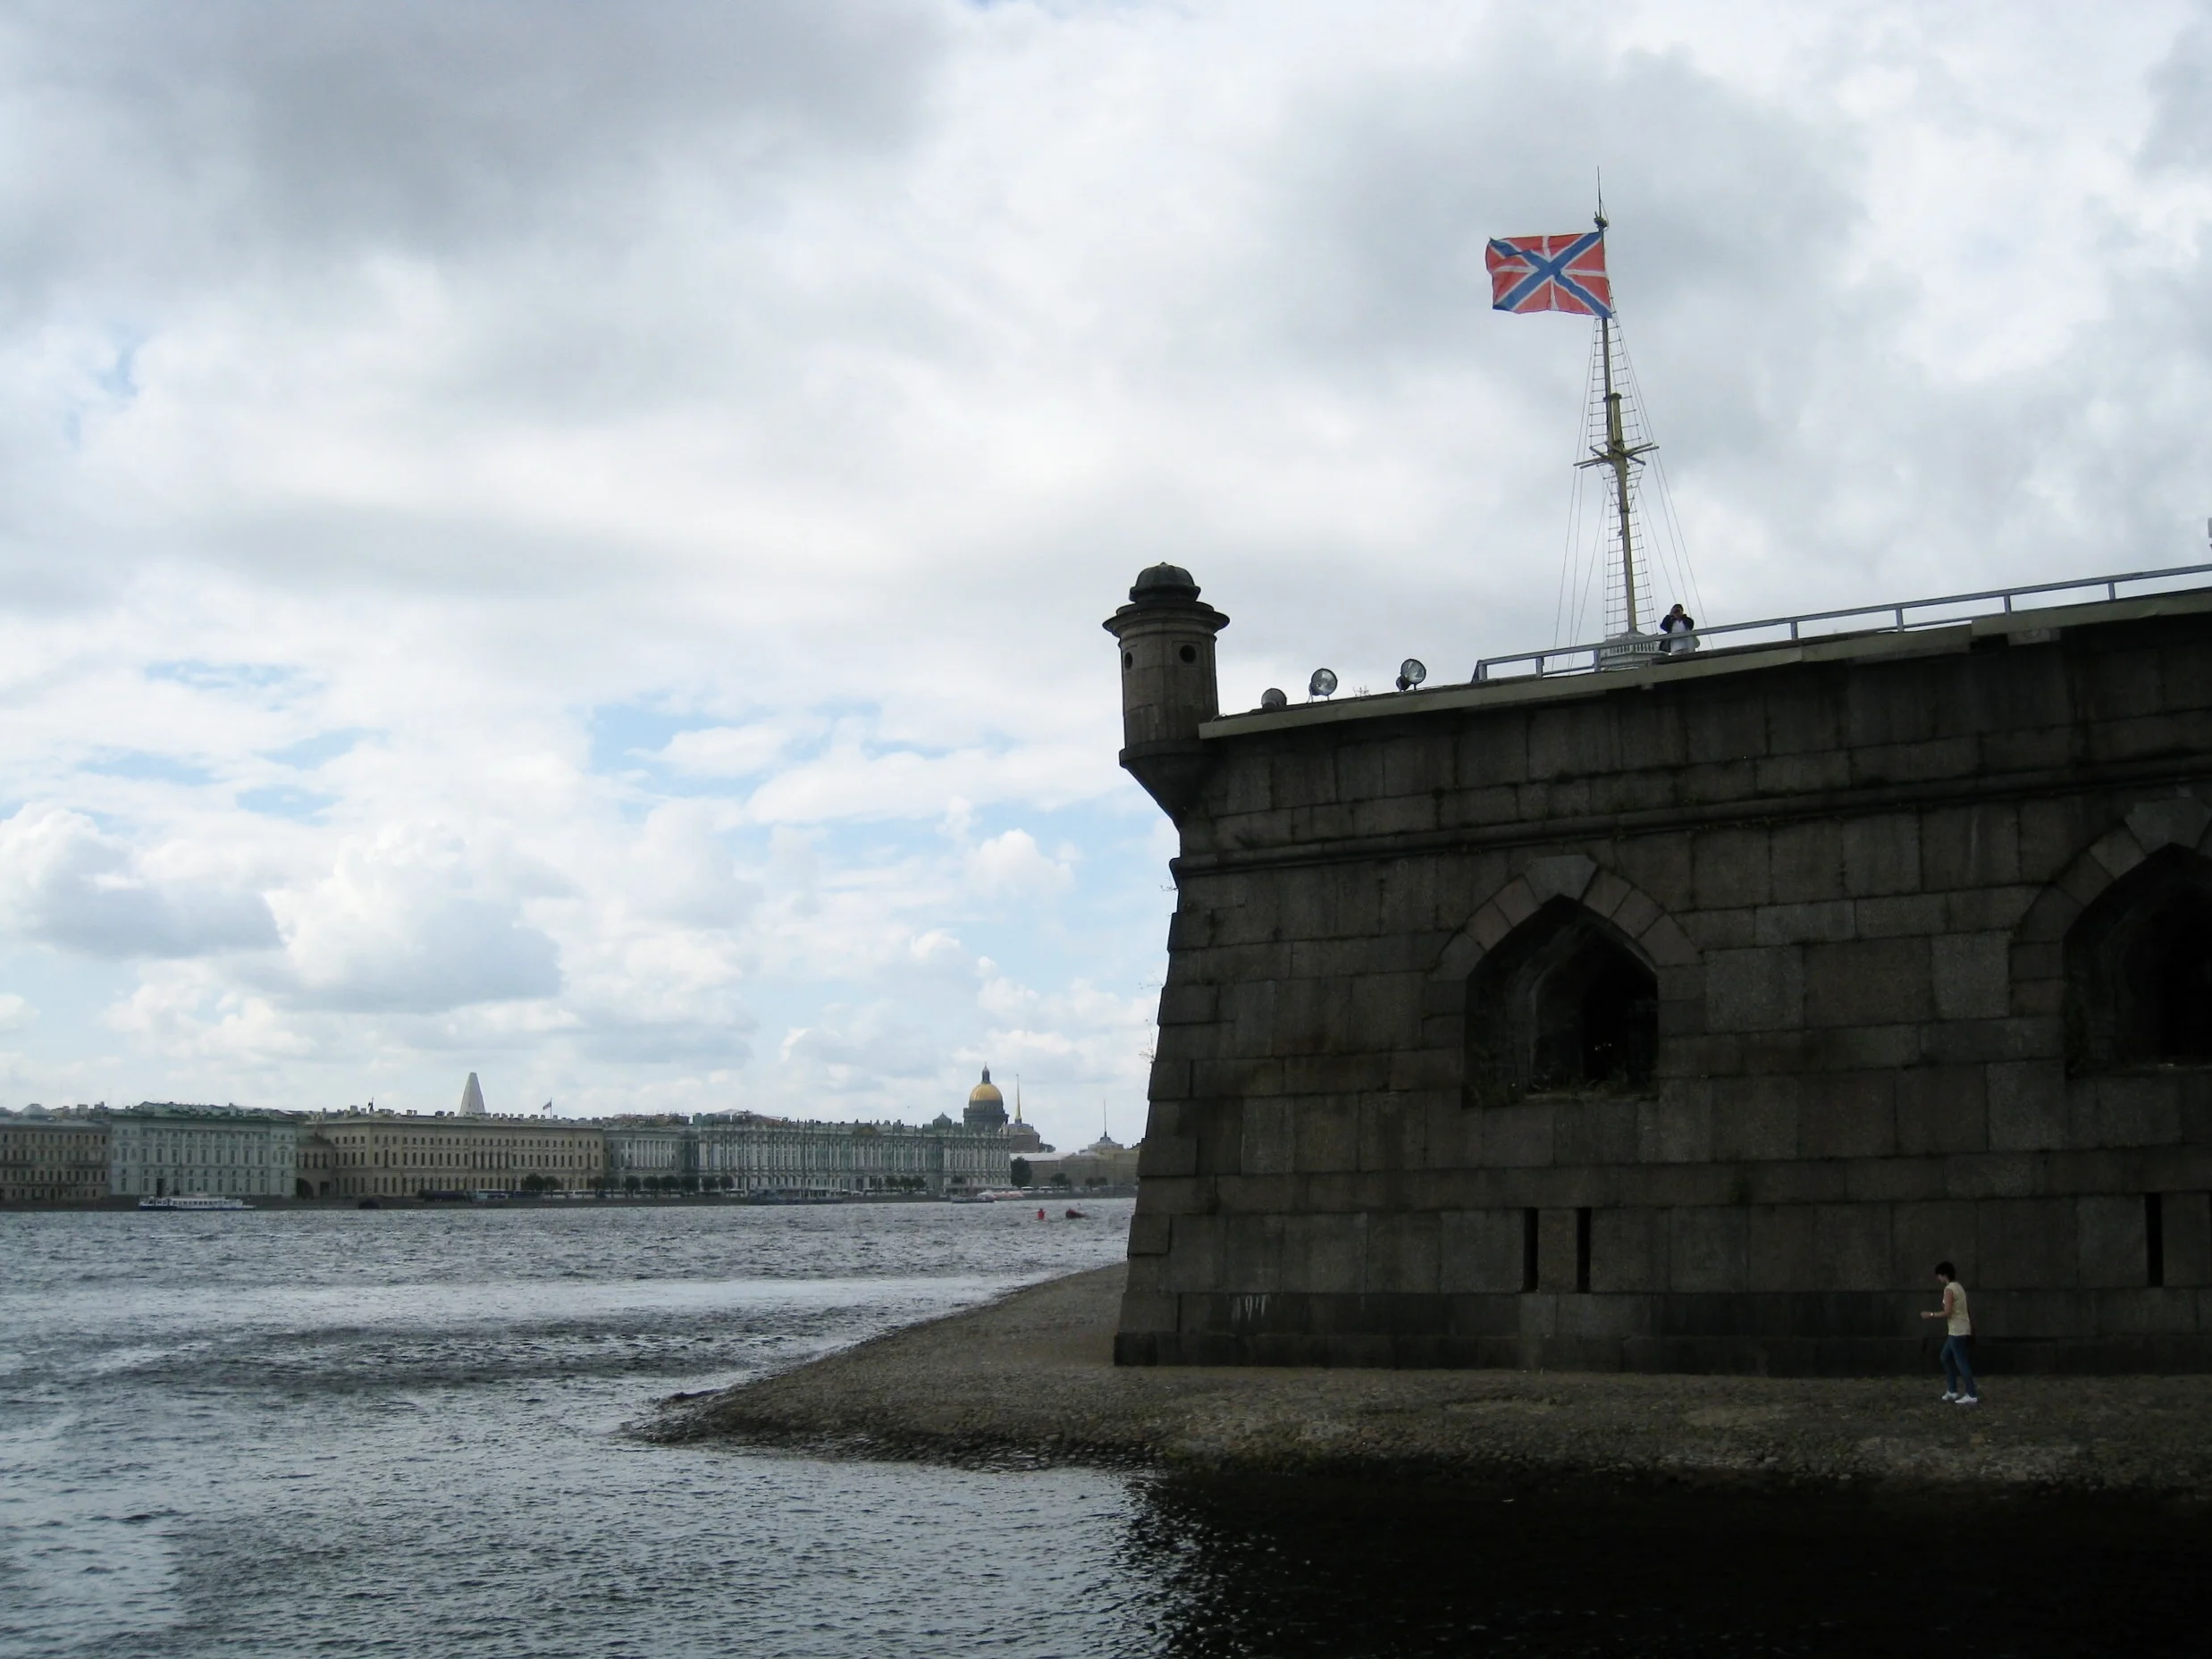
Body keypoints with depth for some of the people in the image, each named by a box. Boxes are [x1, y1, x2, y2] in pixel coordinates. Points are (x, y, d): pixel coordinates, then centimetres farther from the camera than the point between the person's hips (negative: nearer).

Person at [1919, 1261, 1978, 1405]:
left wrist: (1931, 1315, -8)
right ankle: (1953, 1391, 20)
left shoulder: (1949, 1289, -15)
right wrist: (1935, 1312, 17)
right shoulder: (1958, 1287, 14)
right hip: (1958, 1330, 10)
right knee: (1946, 1357, 18)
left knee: (1961, 1362, -7)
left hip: (1957, 1331, -10)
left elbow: (1947, 1312, -18)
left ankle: (1971, 1396, -6)